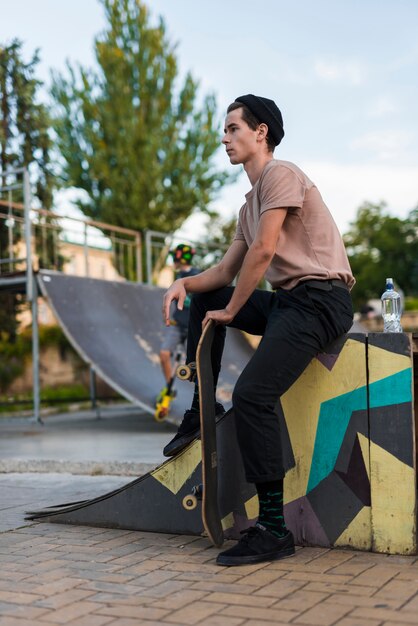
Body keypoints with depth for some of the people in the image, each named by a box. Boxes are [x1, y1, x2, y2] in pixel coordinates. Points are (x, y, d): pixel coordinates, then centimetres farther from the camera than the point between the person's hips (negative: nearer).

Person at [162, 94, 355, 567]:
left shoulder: (280, 174, -6)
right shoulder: (250, 203, 22)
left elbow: (264, 251, -16)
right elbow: (225, 270, 21)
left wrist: (230, 311, -7)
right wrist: (184, 283, 1)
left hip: (321, 300, -10)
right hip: (287, 301, 10)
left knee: (251, 394, -24)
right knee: (203, 297, 17)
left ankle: (273, 530, -18)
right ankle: (200, 412, 16)